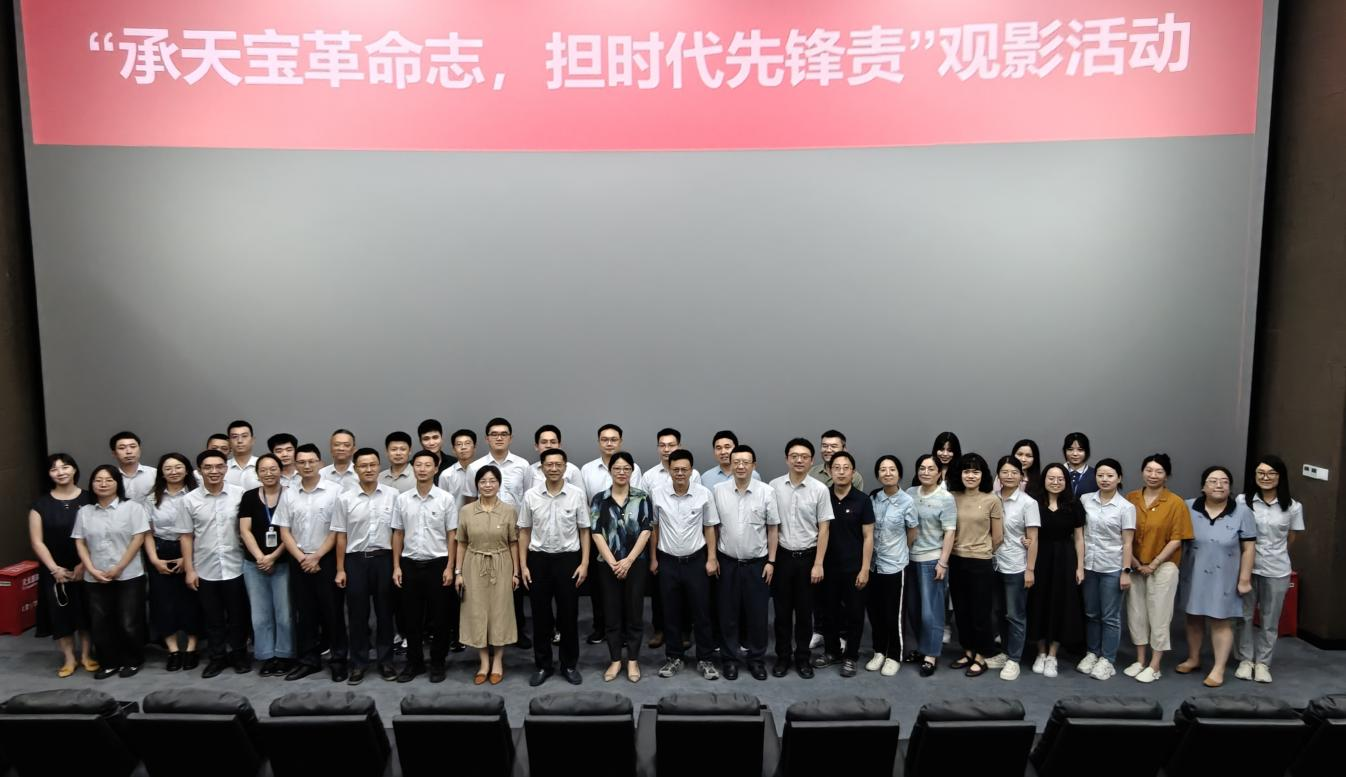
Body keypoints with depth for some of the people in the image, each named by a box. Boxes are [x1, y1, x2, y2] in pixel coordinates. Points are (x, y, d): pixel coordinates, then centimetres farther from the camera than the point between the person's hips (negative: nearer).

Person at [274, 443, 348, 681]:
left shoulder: (335, 490, -7)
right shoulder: (288, 494, 6)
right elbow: (284, 532, 6)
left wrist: (316, 557, -10)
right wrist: (302, 558, -6)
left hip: (327, 559, -4)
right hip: (298, 561, 4)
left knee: (332, 611, 2)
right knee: (303, 613, 10)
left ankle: (338, 660, 12)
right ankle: (308, 660, 21)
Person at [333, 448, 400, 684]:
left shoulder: (392, 495, -2)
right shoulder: (345, 499, 0)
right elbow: (341, 536, 3)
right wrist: (340, 569, 1)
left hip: (384, 559, 0)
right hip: (355, 560, 0)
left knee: (384, 612, 9)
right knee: (358, 614, 8)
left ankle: (385, 661, 21)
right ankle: (358, 663, 20)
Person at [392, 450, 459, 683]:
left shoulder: (446, 499, -5)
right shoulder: (402, 499, 3)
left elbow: (452, 535, -3)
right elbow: (398, 534, 7)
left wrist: (449, 567, -8)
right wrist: (396, 566, 2)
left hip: (437, 564, -2)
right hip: (410, 564, 2)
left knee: (439, 618, 5)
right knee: (411, 617, 10)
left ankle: (437, 663, 20)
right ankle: (414, 662, 25)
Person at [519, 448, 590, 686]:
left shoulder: (577, 494, -5)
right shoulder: (531, 496, -2)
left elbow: (584, 531, 0)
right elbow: (524, 532, 4)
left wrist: (584, 563, -6)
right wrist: (523, 566, 0)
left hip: (568, 559, -1)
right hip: (538, 559, 1)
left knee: (568, 615, 7)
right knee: (540, 615, 10)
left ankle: (569, 664, 23)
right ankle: (542, 665, 24)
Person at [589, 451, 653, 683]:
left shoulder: (642, 498, 1)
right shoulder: (599, 499, 2)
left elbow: (646, 530, -5)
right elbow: (596, 533, -3)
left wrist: (628, 561, -12)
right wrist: (612, 562, -11)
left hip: (636, 563, 0)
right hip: (608, 564, 1)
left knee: (634, 612, 5)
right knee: (612, 613, 7)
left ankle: (633, 660, 18)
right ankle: (615, 660, 19)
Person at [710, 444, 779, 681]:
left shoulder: (766, 491, -7)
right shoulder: (718, 491, -5)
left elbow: (773, 528, 0)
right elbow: (714, 527, 3)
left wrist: (771, 561, -1)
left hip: (757, 562, 0)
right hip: (727, 562, 1)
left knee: (757, 613, 8)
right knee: (728, 613, 9)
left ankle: (757, 658, 24)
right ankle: (730, 658, 23)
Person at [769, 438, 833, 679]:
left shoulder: (820, 489, -7)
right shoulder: (774, 486, -4)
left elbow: (823, 529, -4)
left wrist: (818, 564, -7)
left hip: (807, 557, -1)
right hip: (782, 555, 1)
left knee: (804, 610, 9)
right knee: (782, 610, 9)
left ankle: (803, 658, 23)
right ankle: (782, 657, 22)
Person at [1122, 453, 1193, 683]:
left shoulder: (1176, 503, -8)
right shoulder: (1131, 499, -1)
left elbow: (1176, 539, -9)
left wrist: (1153, 564, -11)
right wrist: (1134, 562, -6)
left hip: (1163, 567, -3)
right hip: (1134, 566, 3)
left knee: (1159, 616, 4)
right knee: (1136, 613, 10)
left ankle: (1154, 666, 15)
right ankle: (1140, 661, 24)